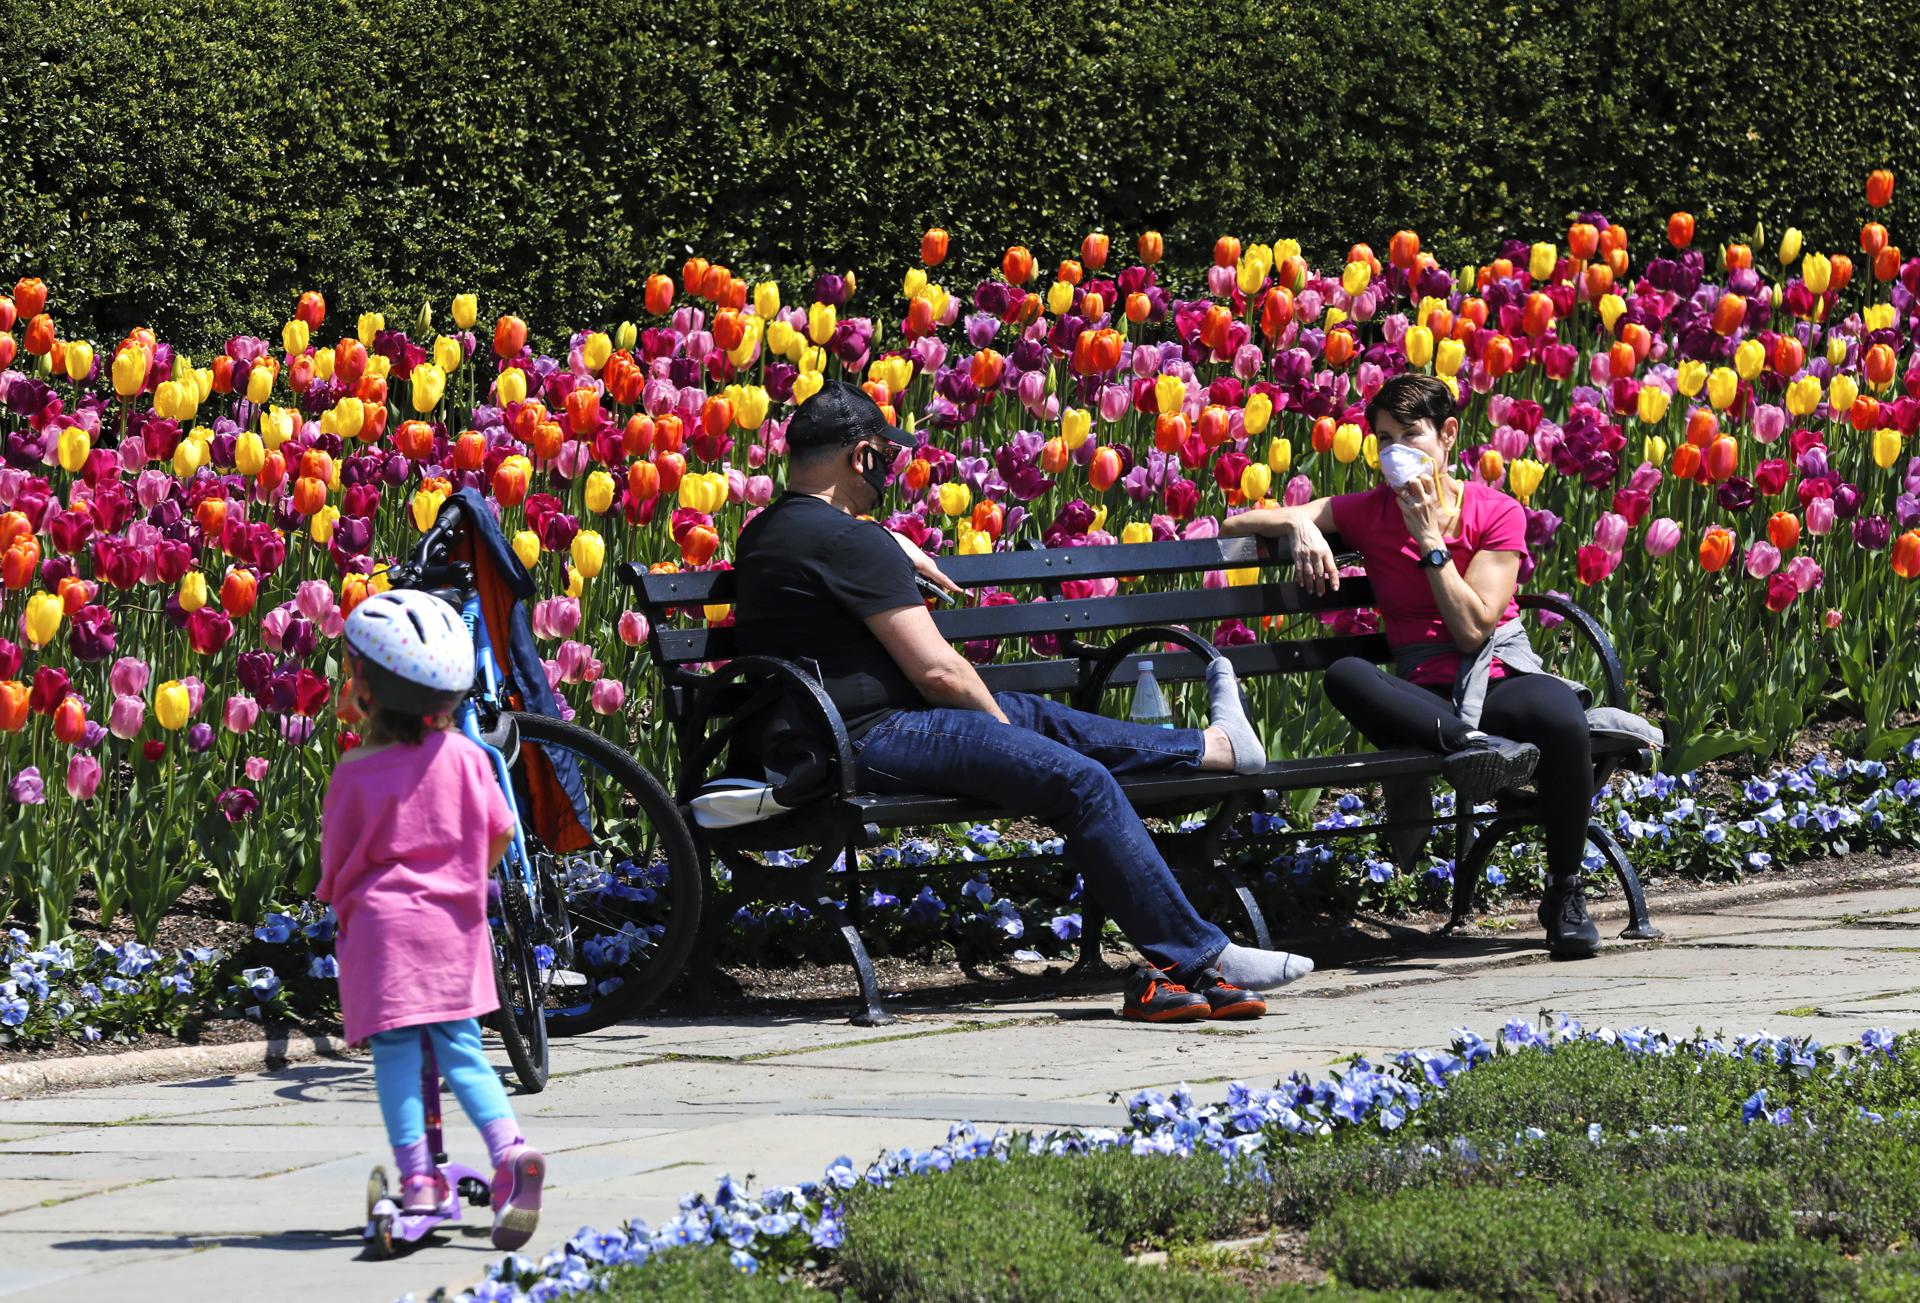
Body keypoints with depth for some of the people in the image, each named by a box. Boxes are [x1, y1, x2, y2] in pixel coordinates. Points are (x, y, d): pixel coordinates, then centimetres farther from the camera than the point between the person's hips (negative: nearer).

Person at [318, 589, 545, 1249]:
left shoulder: (356, 774, -10)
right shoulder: (465, 756, 1)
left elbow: (337, 860, -1)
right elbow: (500, 831, 5)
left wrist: (338, 897, 20)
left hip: (381, 923, -4)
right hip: (454, 925, 4)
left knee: (395, 1053, 1)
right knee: (461, 1051, 9)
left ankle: (416, 1177, -6)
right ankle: (509, 1147, -13)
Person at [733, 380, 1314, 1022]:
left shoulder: (767, 532, 14)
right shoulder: (847, 542, -17)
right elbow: (940, 672, -16)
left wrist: (898, 549, 35)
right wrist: (998, 719, 1)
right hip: (871, 742, -11)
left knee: (1034, 717, 23)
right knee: (1080, 780, -14)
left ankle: (1217, 744, 35)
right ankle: (1196, 960, -13)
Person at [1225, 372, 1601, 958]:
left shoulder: (1495, 513, 3)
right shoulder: (1367, 513, 10)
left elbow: (1472, 630, -8)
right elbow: (1234, 526, 11)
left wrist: (1430, 539, -11)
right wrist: (1299, 524, -9)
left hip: (1500, 679, -1)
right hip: (1425, 696, 1)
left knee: (1561, 717, -37)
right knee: (1344, 675, -31)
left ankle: (1565, 892, -17)